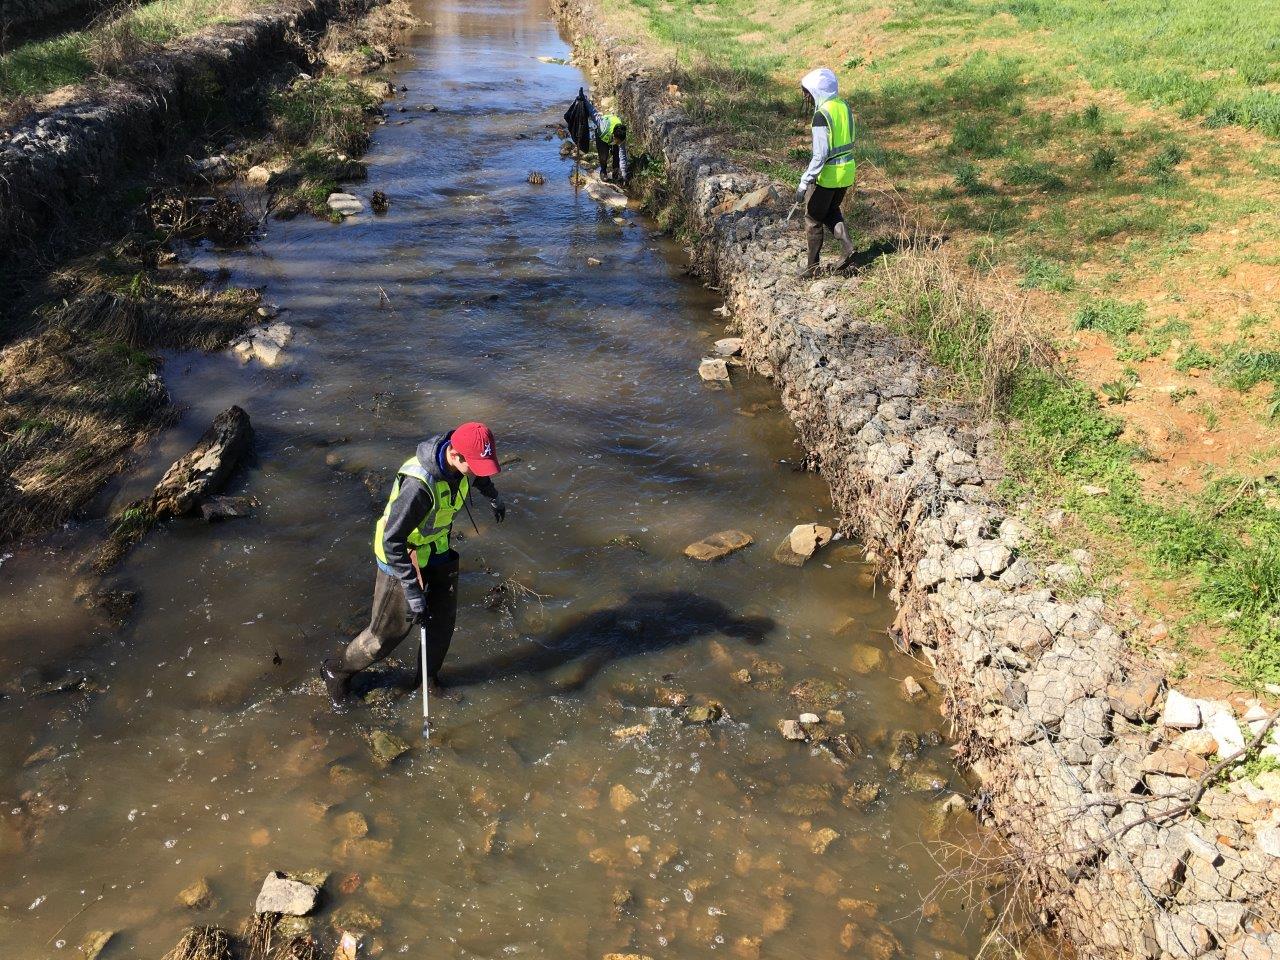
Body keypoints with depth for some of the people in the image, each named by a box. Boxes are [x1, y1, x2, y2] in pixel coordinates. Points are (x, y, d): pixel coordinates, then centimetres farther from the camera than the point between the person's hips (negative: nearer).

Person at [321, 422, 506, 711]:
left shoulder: (460, 459, -16)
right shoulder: (419, 484, -40)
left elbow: (478, 474, 13)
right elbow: (392, 542, -35)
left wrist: (494, 497, 30)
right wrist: (414, 594, -33)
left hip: (437, 549, 7)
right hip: (401, 557, -7)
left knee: (443, 619, 14)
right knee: (388, 631, 7)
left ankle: (427, 678, 39)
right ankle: (337, 671, 34)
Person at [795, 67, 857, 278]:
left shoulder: (822, 115, -21)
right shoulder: (844, 107, 4)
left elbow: (820, 154, -25)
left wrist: (804, 183, -24)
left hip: (828, 173, -8)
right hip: (847, 168, 8)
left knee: (813, 219, 8)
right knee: (831, 211, 27)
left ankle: (812, 267, 16)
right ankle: (847, 246, 9)